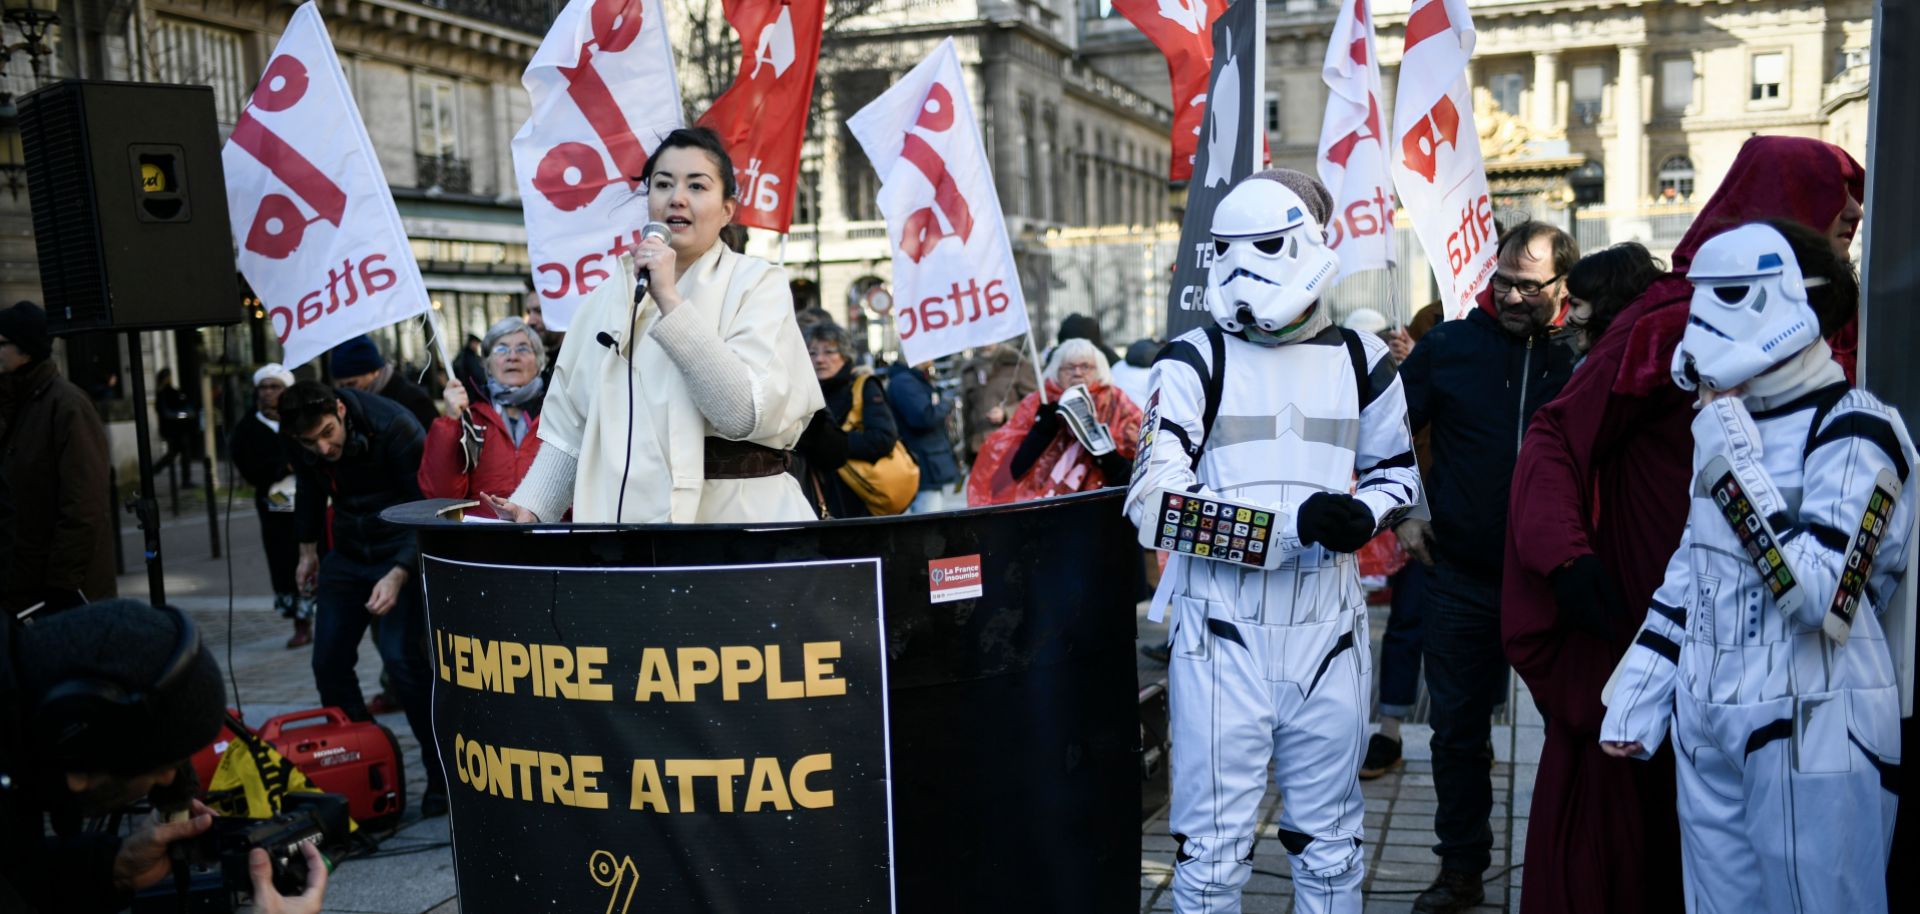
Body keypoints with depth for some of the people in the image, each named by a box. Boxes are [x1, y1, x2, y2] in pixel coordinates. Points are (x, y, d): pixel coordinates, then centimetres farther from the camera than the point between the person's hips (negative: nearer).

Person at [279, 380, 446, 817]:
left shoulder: (393, 426, -26)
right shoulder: (303, 444, -7)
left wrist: (399, 575, -31)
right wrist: (308, 547, 21)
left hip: (402, 550, -6)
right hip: (348, 550, 6)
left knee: (401, 658, -18)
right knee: (328, 662, 4)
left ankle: (441, 775, -6)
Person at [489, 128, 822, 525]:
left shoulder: (758, 283, -2)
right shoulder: (608, 297, 11)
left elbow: (747, 413, -16)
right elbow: (571, 426, 11)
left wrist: (670, 298, -16)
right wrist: (529, 507, -3)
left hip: (736, 519, -2)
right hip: (626, 517, 3)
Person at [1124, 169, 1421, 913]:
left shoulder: (1361, 362, 7)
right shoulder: (1195, 359, -3)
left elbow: (1396, 471, 20)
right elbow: (1157, 495, -14)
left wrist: (1363, 514, -5)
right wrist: (1294, 522, -25)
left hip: (1326, 626, 3)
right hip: (1224, 626, -3)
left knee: (1328, 837, 17)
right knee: (1213, 839, 4)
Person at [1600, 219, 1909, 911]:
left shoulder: (1854, 430, -12)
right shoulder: (1733, 422, 11)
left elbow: (1819, 596, -24)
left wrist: (1732, 459, -19)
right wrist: (1636, 695, 13)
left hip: (1814, 733, -7)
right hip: (1707, 729, 7)